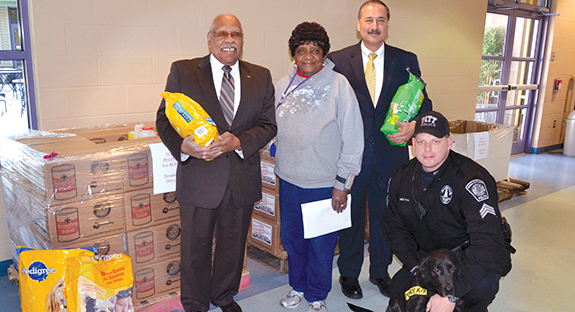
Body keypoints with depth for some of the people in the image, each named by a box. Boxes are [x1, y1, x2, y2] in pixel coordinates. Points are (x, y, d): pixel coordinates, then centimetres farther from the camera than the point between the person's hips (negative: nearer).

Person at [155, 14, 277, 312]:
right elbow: (164, 119, -2)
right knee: (195, 246, 10)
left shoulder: (261, 77, 5)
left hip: (242, 178, 3)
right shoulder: (182, 71, -1)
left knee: (233, 243, 18)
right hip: (198, 177, -2)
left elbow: (269, 124, 1)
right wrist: (182, 145, -23)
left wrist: (239, 141, -17)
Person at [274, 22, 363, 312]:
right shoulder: (283, 84, 4)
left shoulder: (338, 85, -8)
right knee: (291, 237, 18)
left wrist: (342, 183, -10)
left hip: (324, 182, -4)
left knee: (321, 244, 9)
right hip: (289, 179, 4)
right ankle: (298, 286, 41)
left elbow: (353, 139, -8)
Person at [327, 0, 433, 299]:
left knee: (384, 216, 16)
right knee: (351, 215, 13)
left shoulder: (406, 61, 3)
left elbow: (423, 102, 6)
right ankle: (349, 274, 33)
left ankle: (380, 272, 38)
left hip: (390, 154, 2)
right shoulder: (338, 60, -2)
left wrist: (414, 126, -15)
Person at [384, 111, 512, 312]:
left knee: (482, 282, -35)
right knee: (398, 289, -7)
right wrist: (415, 267, -11)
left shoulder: (471, 178, -27)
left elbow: (487, 242, -36)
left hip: (469, 253, -5)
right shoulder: (402, 178, -7)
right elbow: (396, 227, 5)